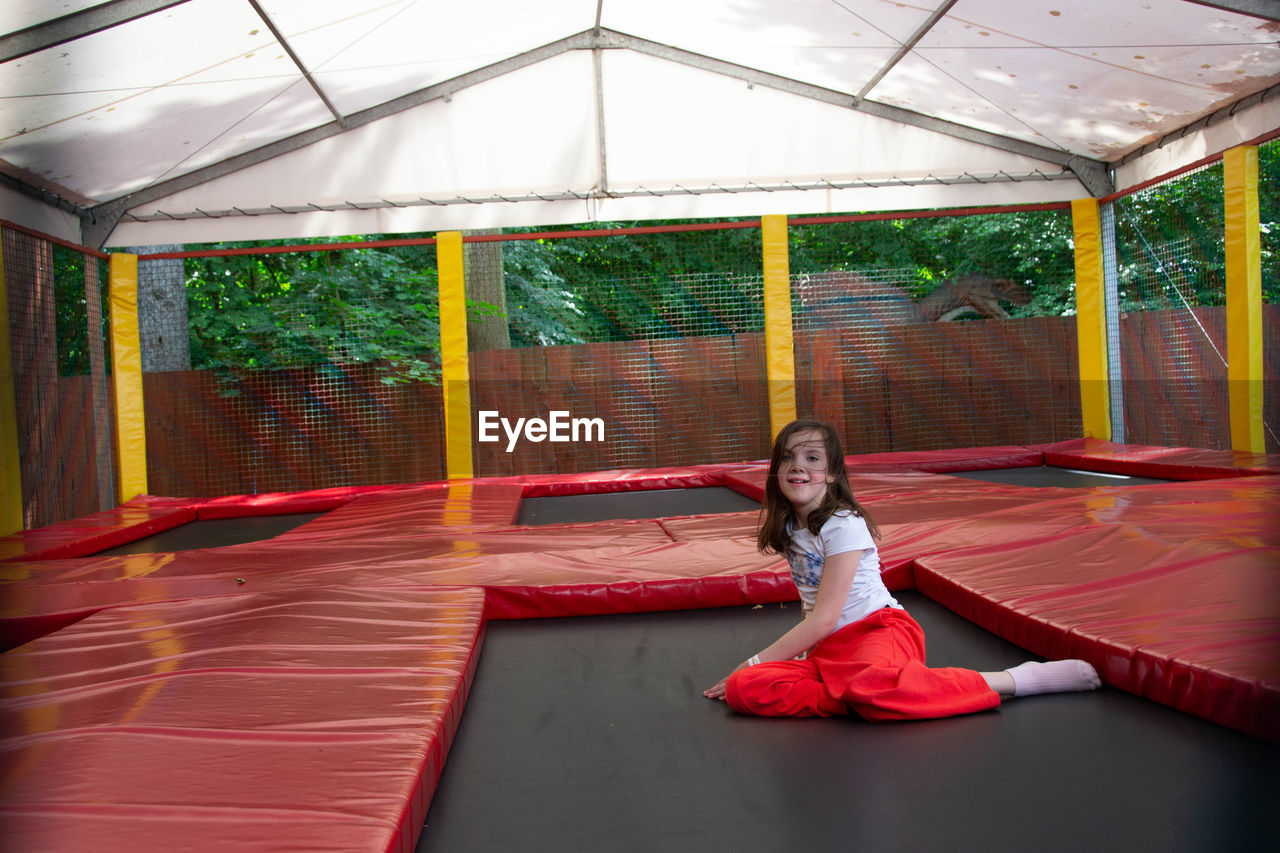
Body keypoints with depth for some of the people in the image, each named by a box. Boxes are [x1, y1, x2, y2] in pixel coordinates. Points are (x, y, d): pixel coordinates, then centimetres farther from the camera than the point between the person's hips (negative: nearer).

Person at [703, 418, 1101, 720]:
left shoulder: (844, 525, -12)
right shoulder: (789, 528, 12)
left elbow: (824, 618, -15)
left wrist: (757, 660, -9)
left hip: (878, 629, -6)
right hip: (827, 647, 7)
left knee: (871, 685, -43)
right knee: (742, 690, -18)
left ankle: (1015, 679, -25)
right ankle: (864, 695, -24)